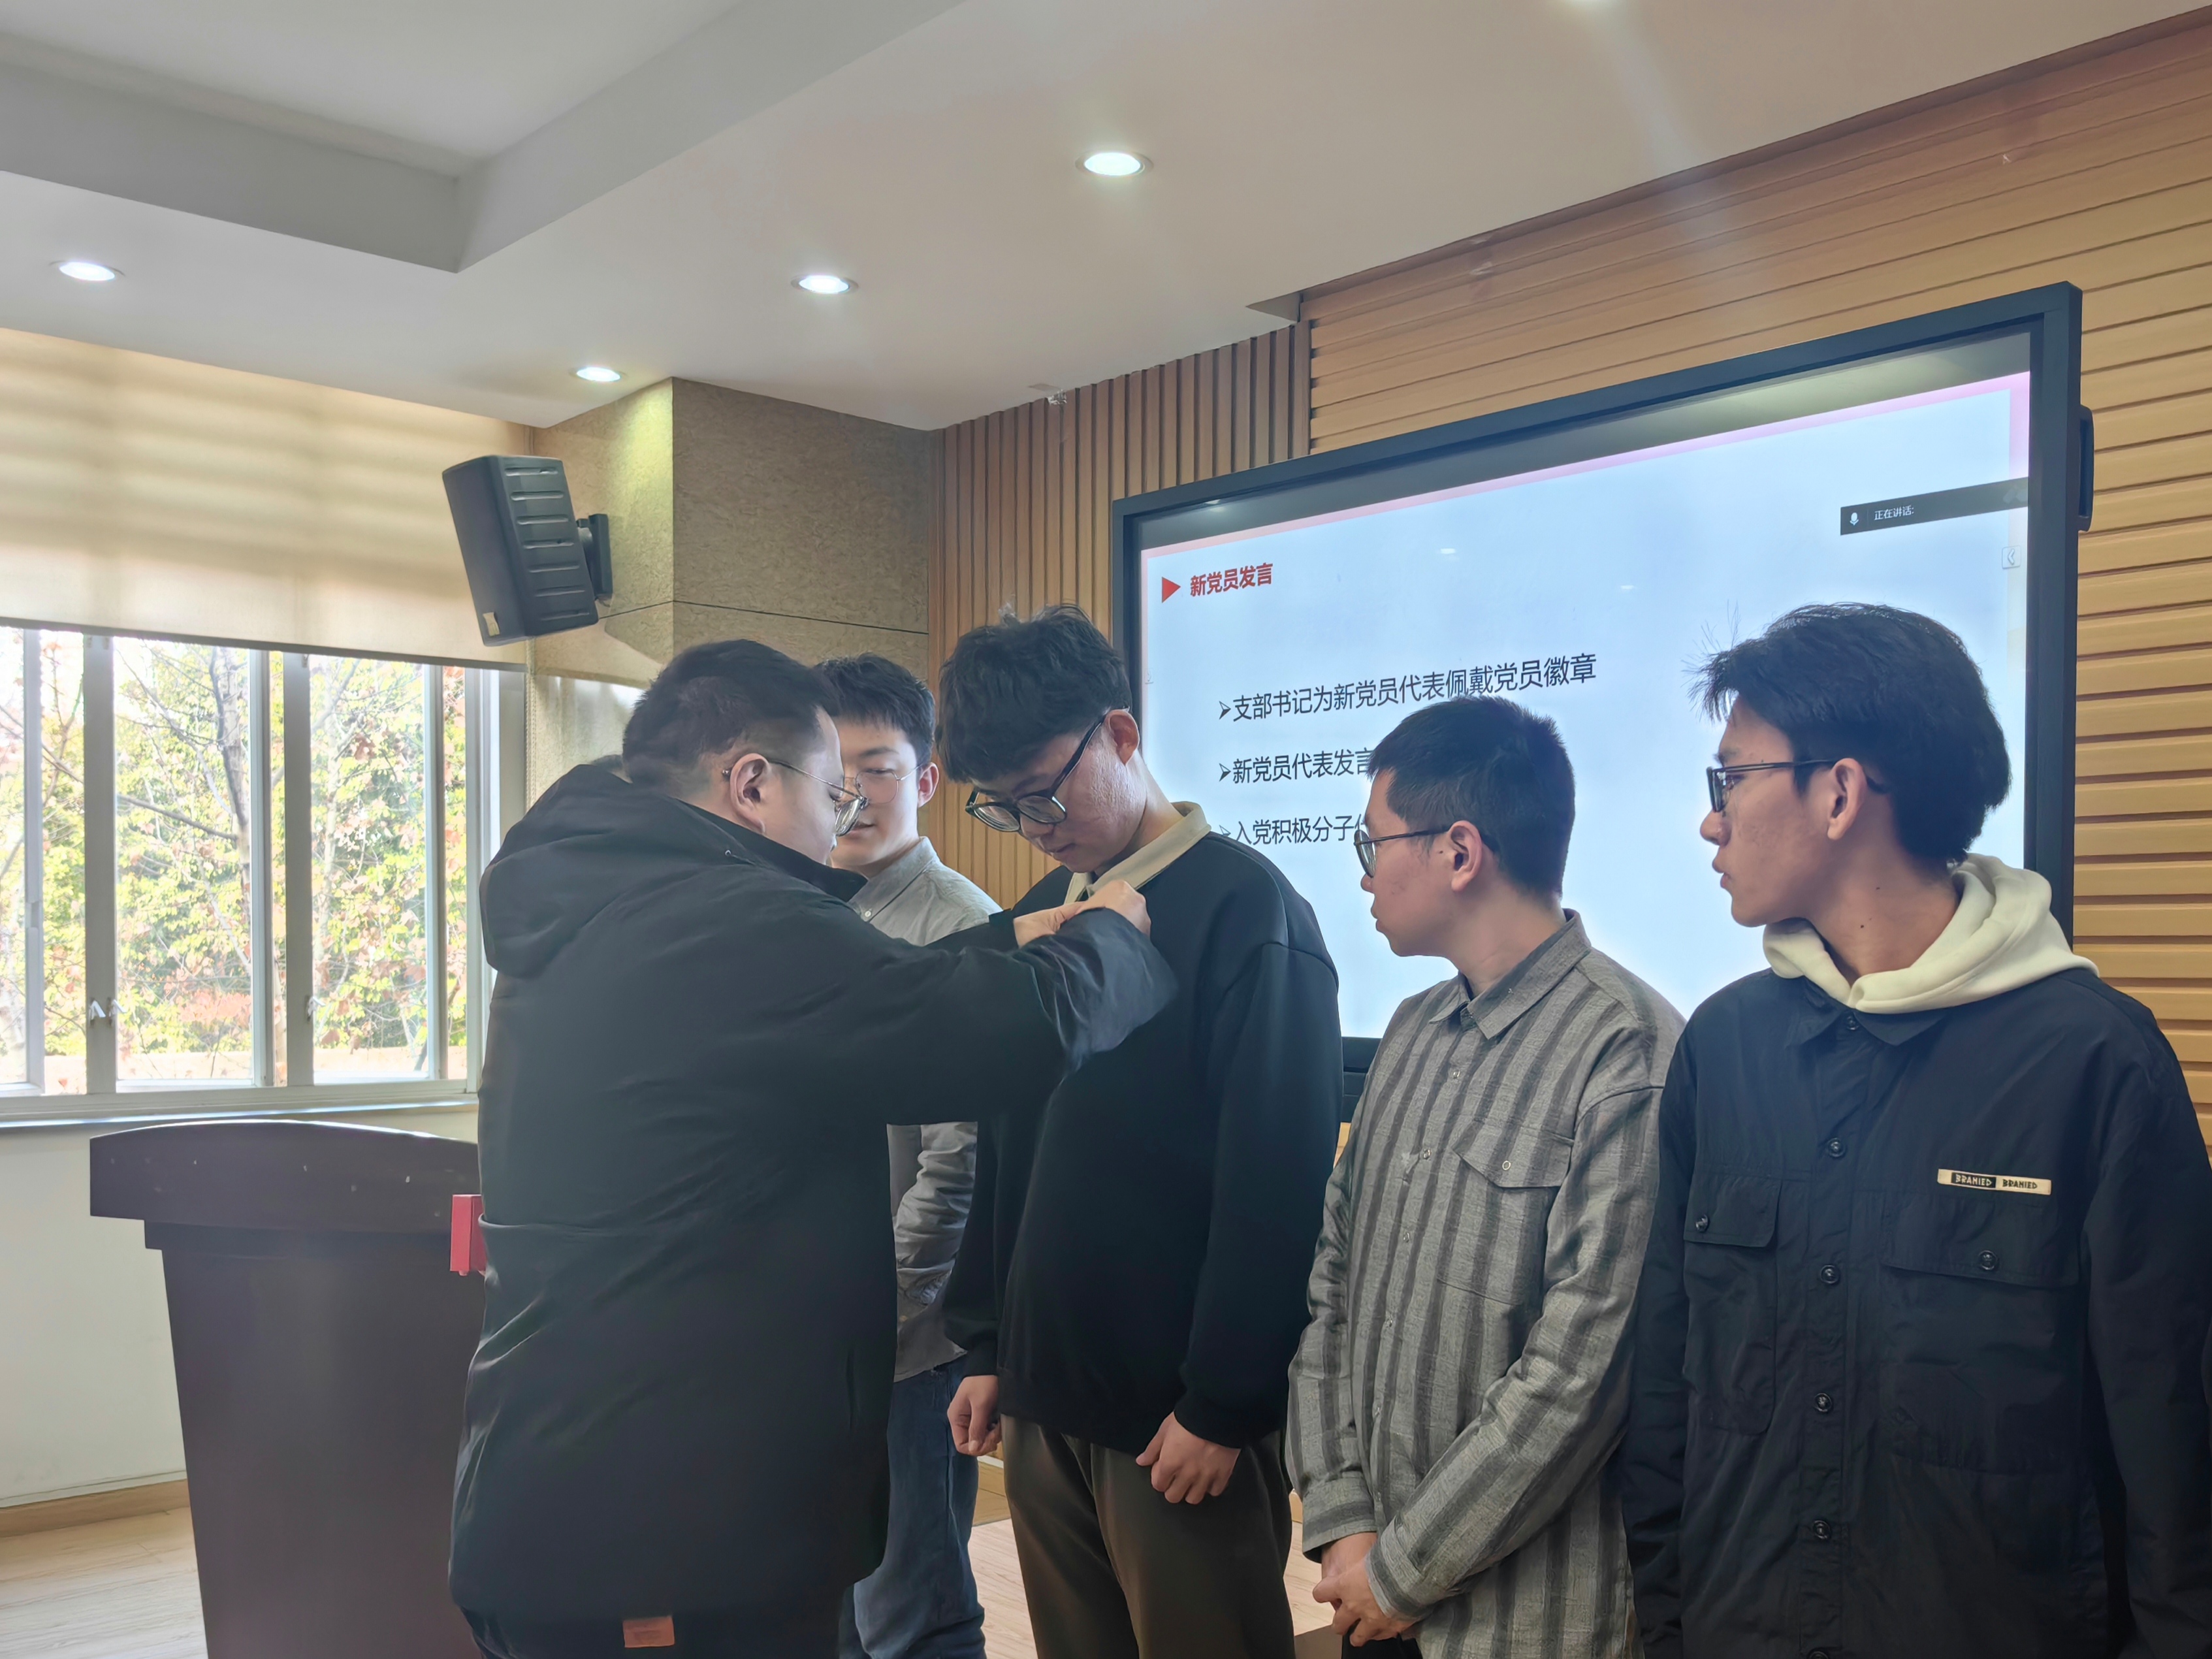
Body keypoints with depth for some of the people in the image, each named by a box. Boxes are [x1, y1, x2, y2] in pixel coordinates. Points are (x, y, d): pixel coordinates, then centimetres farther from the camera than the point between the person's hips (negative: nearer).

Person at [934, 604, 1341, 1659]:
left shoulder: (1242, 908, -12)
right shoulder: (1040, 916, 9)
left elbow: (1274, 1187, -16)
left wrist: (1223, 1408, -14)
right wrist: (990, 1350, 13)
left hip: (1178, 1418, -6)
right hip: (1045, 1401, 7)